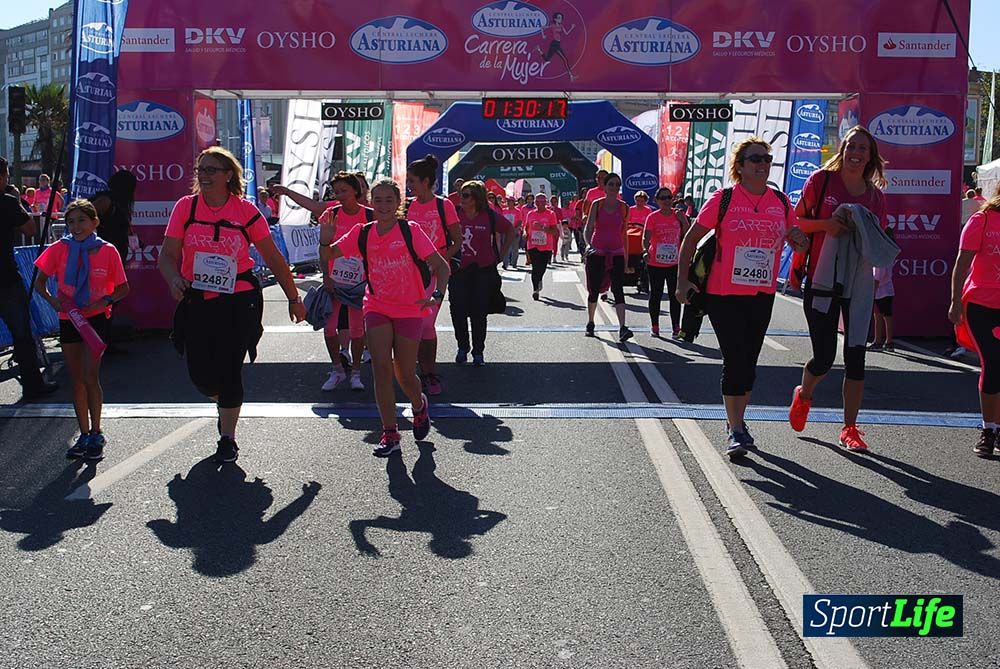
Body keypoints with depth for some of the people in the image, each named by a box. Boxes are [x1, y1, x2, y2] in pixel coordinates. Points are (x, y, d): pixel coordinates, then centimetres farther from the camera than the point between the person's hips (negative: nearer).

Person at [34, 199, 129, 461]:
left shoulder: (108, 251, -6)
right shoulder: (59, 249, -2)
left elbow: (123, 288, 2)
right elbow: (40, 281, 5)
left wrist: (105, 300, -16)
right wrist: (52, 299, -13)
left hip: (96, 318, -3)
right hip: (68, 319, 3)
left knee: (90, 377, -11)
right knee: (76, 379, 9)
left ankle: (96, 435, 2)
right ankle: (84, 435, 19)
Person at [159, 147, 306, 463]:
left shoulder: (246, 211, -4)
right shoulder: (185, 207, 0)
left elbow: (273, 258, 3)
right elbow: (168, 255, -3)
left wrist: (293, 298, 6)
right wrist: (174, 279, -25)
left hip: (239, 301, -2)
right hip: (196, 302, 2)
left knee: (229, 369, -2)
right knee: (200, 373, 4)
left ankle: (228, 438, 16)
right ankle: (224, 403, 40)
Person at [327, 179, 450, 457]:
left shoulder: (410, 230, -10)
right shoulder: (362, 233, 1)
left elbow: (442, 266, -12)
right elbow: (329, 254, 5)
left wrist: (437, 294, -29)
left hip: (409, 310, -3)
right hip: (377, 308, 3)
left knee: (404, 373, 3)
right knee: (381, 367, -8)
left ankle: (420, 407, 37)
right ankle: (390, 434, 1)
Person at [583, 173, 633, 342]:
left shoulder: (624, 207, 6)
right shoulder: (597, 205, 0)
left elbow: (624, 233, 14)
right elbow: (588, 229, -1)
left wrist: (626, 256, 16)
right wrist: (589, 245, -19)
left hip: (616, 253, 1)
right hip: (597, 251, -1)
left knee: (618, 289, -12)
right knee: (594, 289, 7)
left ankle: (622, 328, -21)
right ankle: (590, 323, 28)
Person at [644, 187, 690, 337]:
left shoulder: (679, 216, 4)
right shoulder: (652, 217, -5)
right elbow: (646, 237, -15)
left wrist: (684, 221, -8)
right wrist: (645, 251, -34)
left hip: (675, 263, 2)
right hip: (655, 263, -2)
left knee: (675, 296, 2)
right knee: (655, 295, 7)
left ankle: (676, 328, 7)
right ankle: (654, 326, 19)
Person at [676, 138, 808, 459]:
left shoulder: (781, 201, 7)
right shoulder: (723, 198, -5)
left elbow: (798, 243, 18)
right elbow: (691, 238, -2)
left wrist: (799, 239, -7)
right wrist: (682, 281, -8)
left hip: (762, 296, 4)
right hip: (724, 294, -4)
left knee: (748, 363, 12)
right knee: (735, 361, -7)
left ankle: (737, 423, 27)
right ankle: (735, 430, 2)